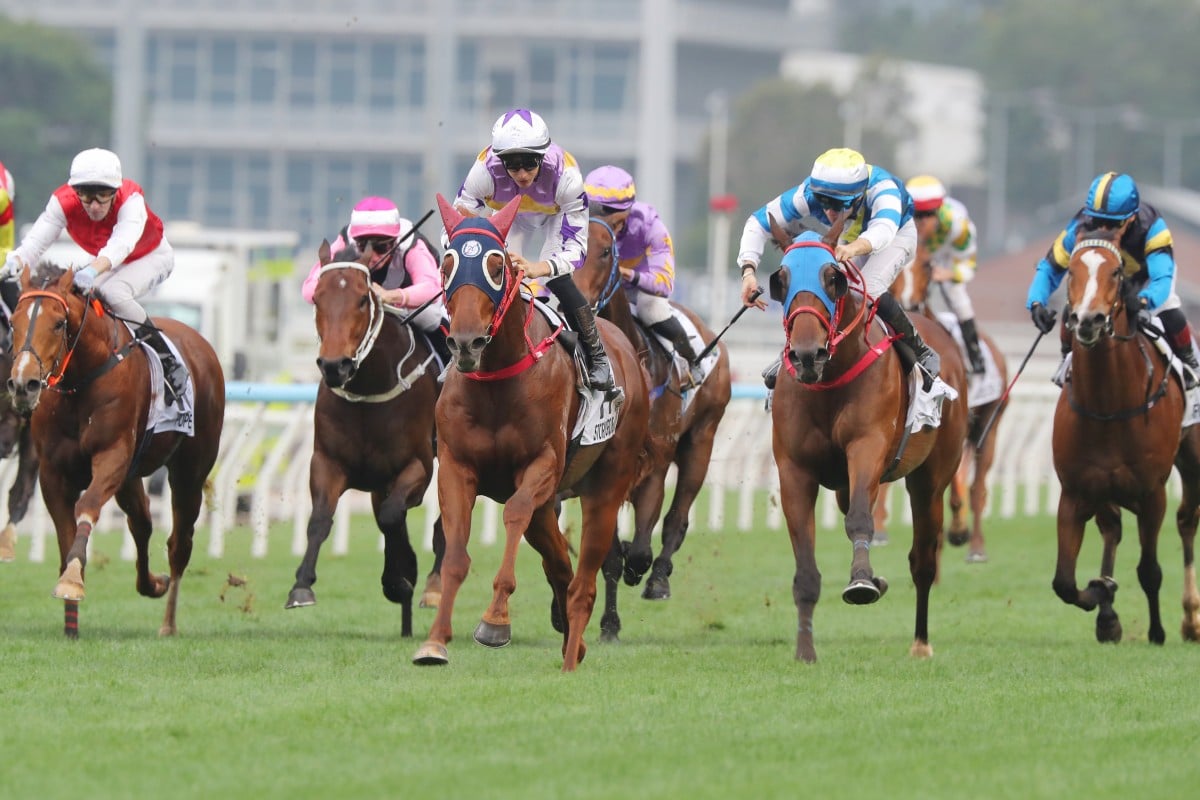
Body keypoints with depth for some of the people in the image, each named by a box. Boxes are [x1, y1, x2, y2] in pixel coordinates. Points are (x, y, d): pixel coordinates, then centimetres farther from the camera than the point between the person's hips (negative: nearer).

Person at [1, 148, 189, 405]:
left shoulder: (131, 200, -38)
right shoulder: (63, 202, -27)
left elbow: (122, 243, -55)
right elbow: (37, 238, -38)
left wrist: (94, 270, -75)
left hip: (152, 257, -6)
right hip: (103, 260, 6)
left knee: (113, 292, -32)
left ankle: (170, 364, -25)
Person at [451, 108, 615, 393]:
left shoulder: (565, 173, -41)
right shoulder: (485, 170, -38)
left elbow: (575, 247, -39)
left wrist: (538, 268, -59)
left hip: (557, 215, -2)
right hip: (512, 217, 2)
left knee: (555, 278, -22)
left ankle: (597, 355, -6)